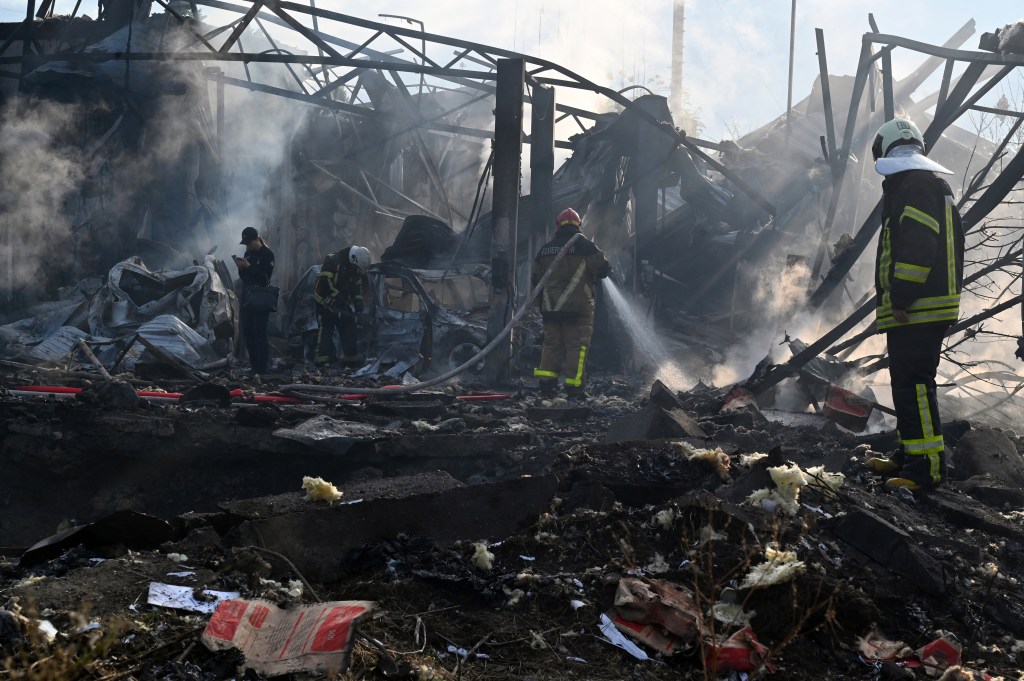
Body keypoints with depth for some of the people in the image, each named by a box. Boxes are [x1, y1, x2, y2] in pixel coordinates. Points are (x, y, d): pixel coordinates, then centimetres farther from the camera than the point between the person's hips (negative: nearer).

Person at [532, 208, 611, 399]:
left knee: (551, 345, 11)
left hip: (551, 308, 5)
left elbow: (536, 279, 15)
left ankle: (546, 385, 7)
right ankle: (574, 389, -5)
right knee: (576, 346, -2)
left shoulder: (544, 249, 10)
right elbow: (603, 269, -6)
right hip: (578, 307, -4)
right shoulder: (584, 245, -6)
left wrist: (542, 304, 25)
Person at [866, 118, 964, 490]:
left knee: (913, 383, -12)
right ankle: (910, 454, 25)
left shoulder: (916, 185, -12)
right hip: (923, 309, 11)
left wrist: (901, 299, -21)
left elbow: (917, 246, -23)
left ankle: (927, 465, -12)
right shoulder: (934, 183, 22)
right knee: (908, 382, 17)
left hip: (916, 310, -11)